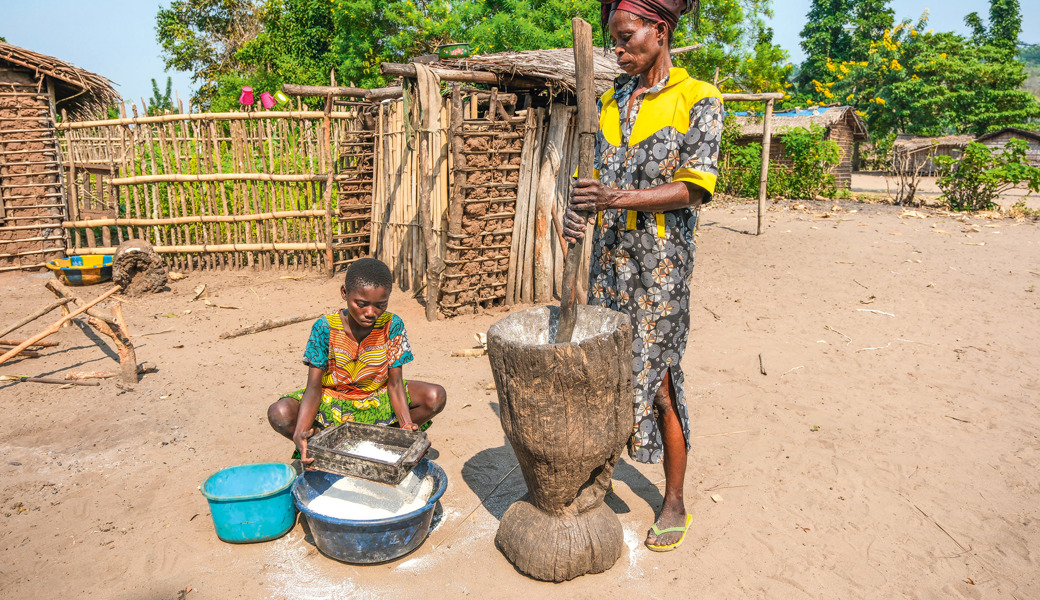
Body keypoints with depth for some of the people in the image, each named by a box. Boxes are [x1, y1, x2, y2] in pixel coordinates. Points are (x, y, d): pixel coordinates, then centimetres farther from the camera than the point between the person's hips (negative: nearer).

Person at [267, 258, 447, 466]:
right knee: (279, 414, -28)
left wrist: (407, 425, -32)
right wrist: (300, 432, -38)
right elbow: (314, 388, -20)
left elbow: (395, 383, -14)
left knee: (436, 396, -21)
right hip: (332, 400, -1)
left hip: (377, 398, 1)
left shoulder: (392, 325, -17)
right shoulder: (325, 328, -19)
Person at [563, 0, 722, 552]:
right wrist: (576, 212, -10)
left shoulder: (697, 99, -3)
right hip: (609, 255, 5)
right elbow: (594, 174, 12)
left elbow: (694, 188, -12)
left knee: (658, 381, 0)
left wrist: (621, 198, -25)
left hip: (661, 261, -5)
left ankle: (674, 502, 18)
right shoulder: (610, 101, 14)